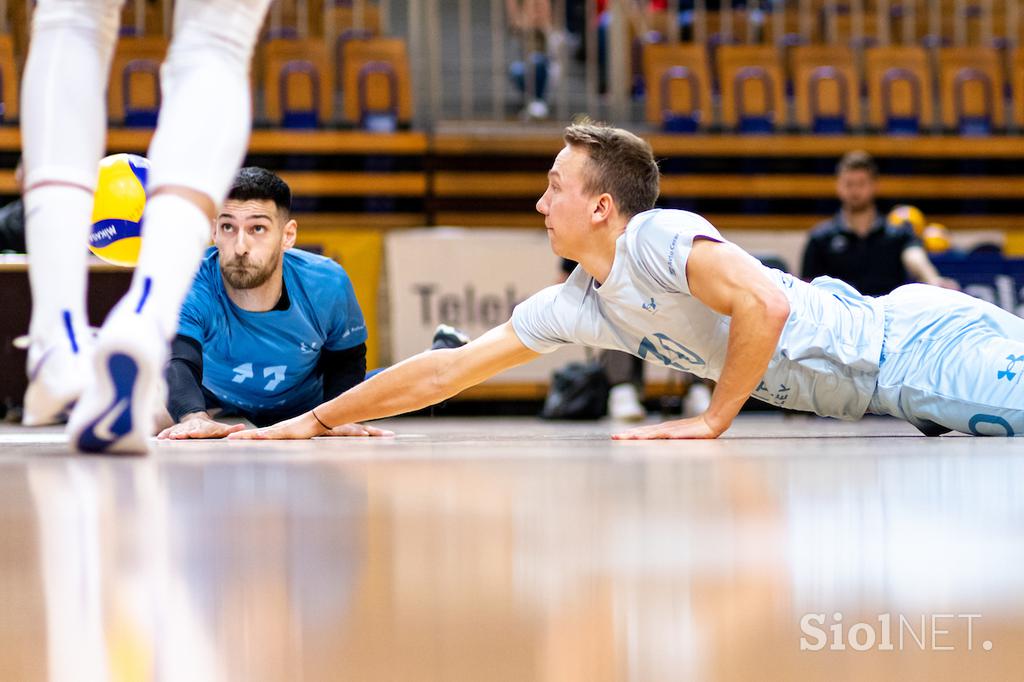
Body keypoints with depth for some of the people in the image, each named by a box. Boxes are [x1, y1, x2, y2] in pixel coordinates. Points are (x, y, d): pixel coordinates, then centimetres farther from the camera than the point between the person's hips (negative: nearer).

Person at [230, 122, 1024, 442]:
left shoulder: (659, 237, -14)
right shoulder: (577, 303, 13)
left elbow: (763, 303, -29)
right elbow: (446, 371, 16)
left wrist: (713, 420, -17)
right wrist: (313, 422, 15)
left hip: (913, 345, -7)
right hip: (887, 396, 7)